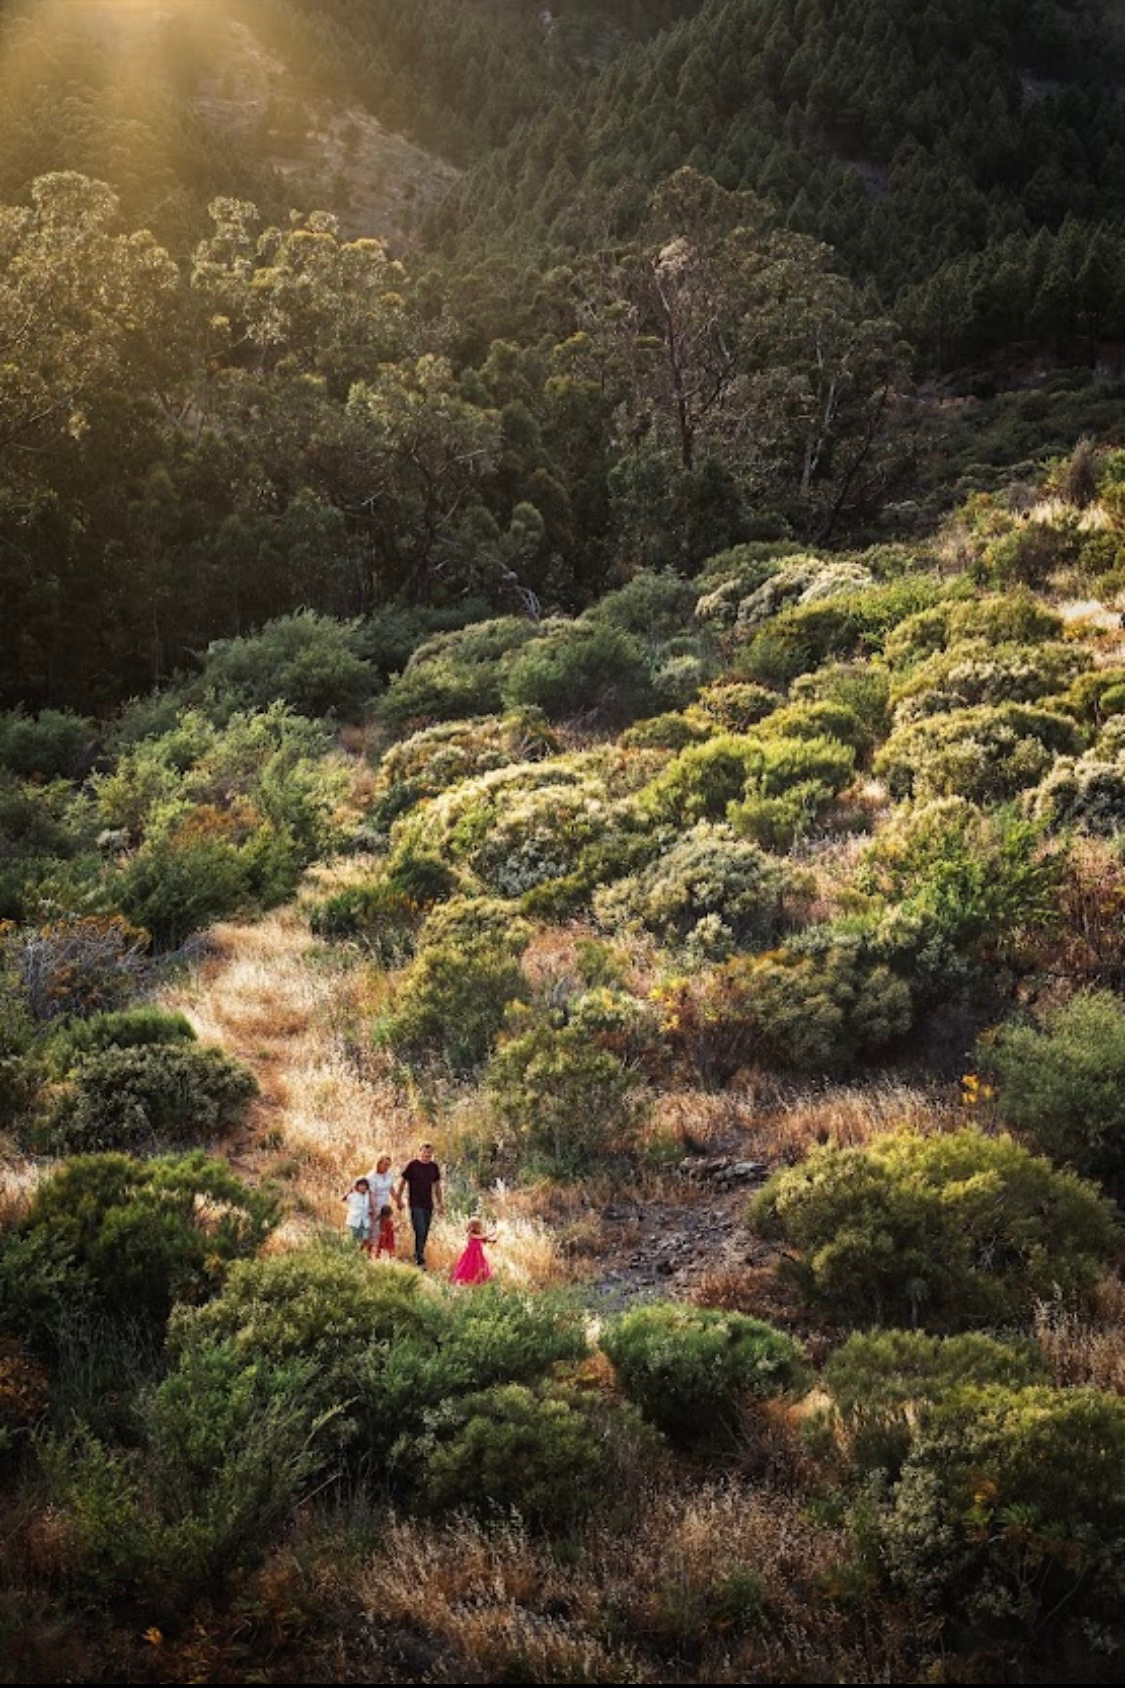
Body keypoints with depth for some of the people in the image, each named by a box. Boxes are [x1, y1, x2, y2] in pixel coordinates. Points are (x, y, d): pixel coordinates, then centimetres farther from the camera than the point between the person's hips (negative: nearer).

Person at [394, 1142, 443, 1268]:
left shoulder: (434, 1167, 8)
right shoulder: (411, 1165, -5)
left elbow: (437, 1186, 18)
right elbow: (401, 1183, 1)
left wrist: (440, 1203, 17)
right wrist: (399, 1200, -1)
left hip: (428, 1206, 5)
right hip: (415, 1205, -5)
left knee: (425, 1234, 8)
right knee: (420, 1232, -13)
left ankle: (417, 1257, 20)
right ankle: (420, 1261, -13)